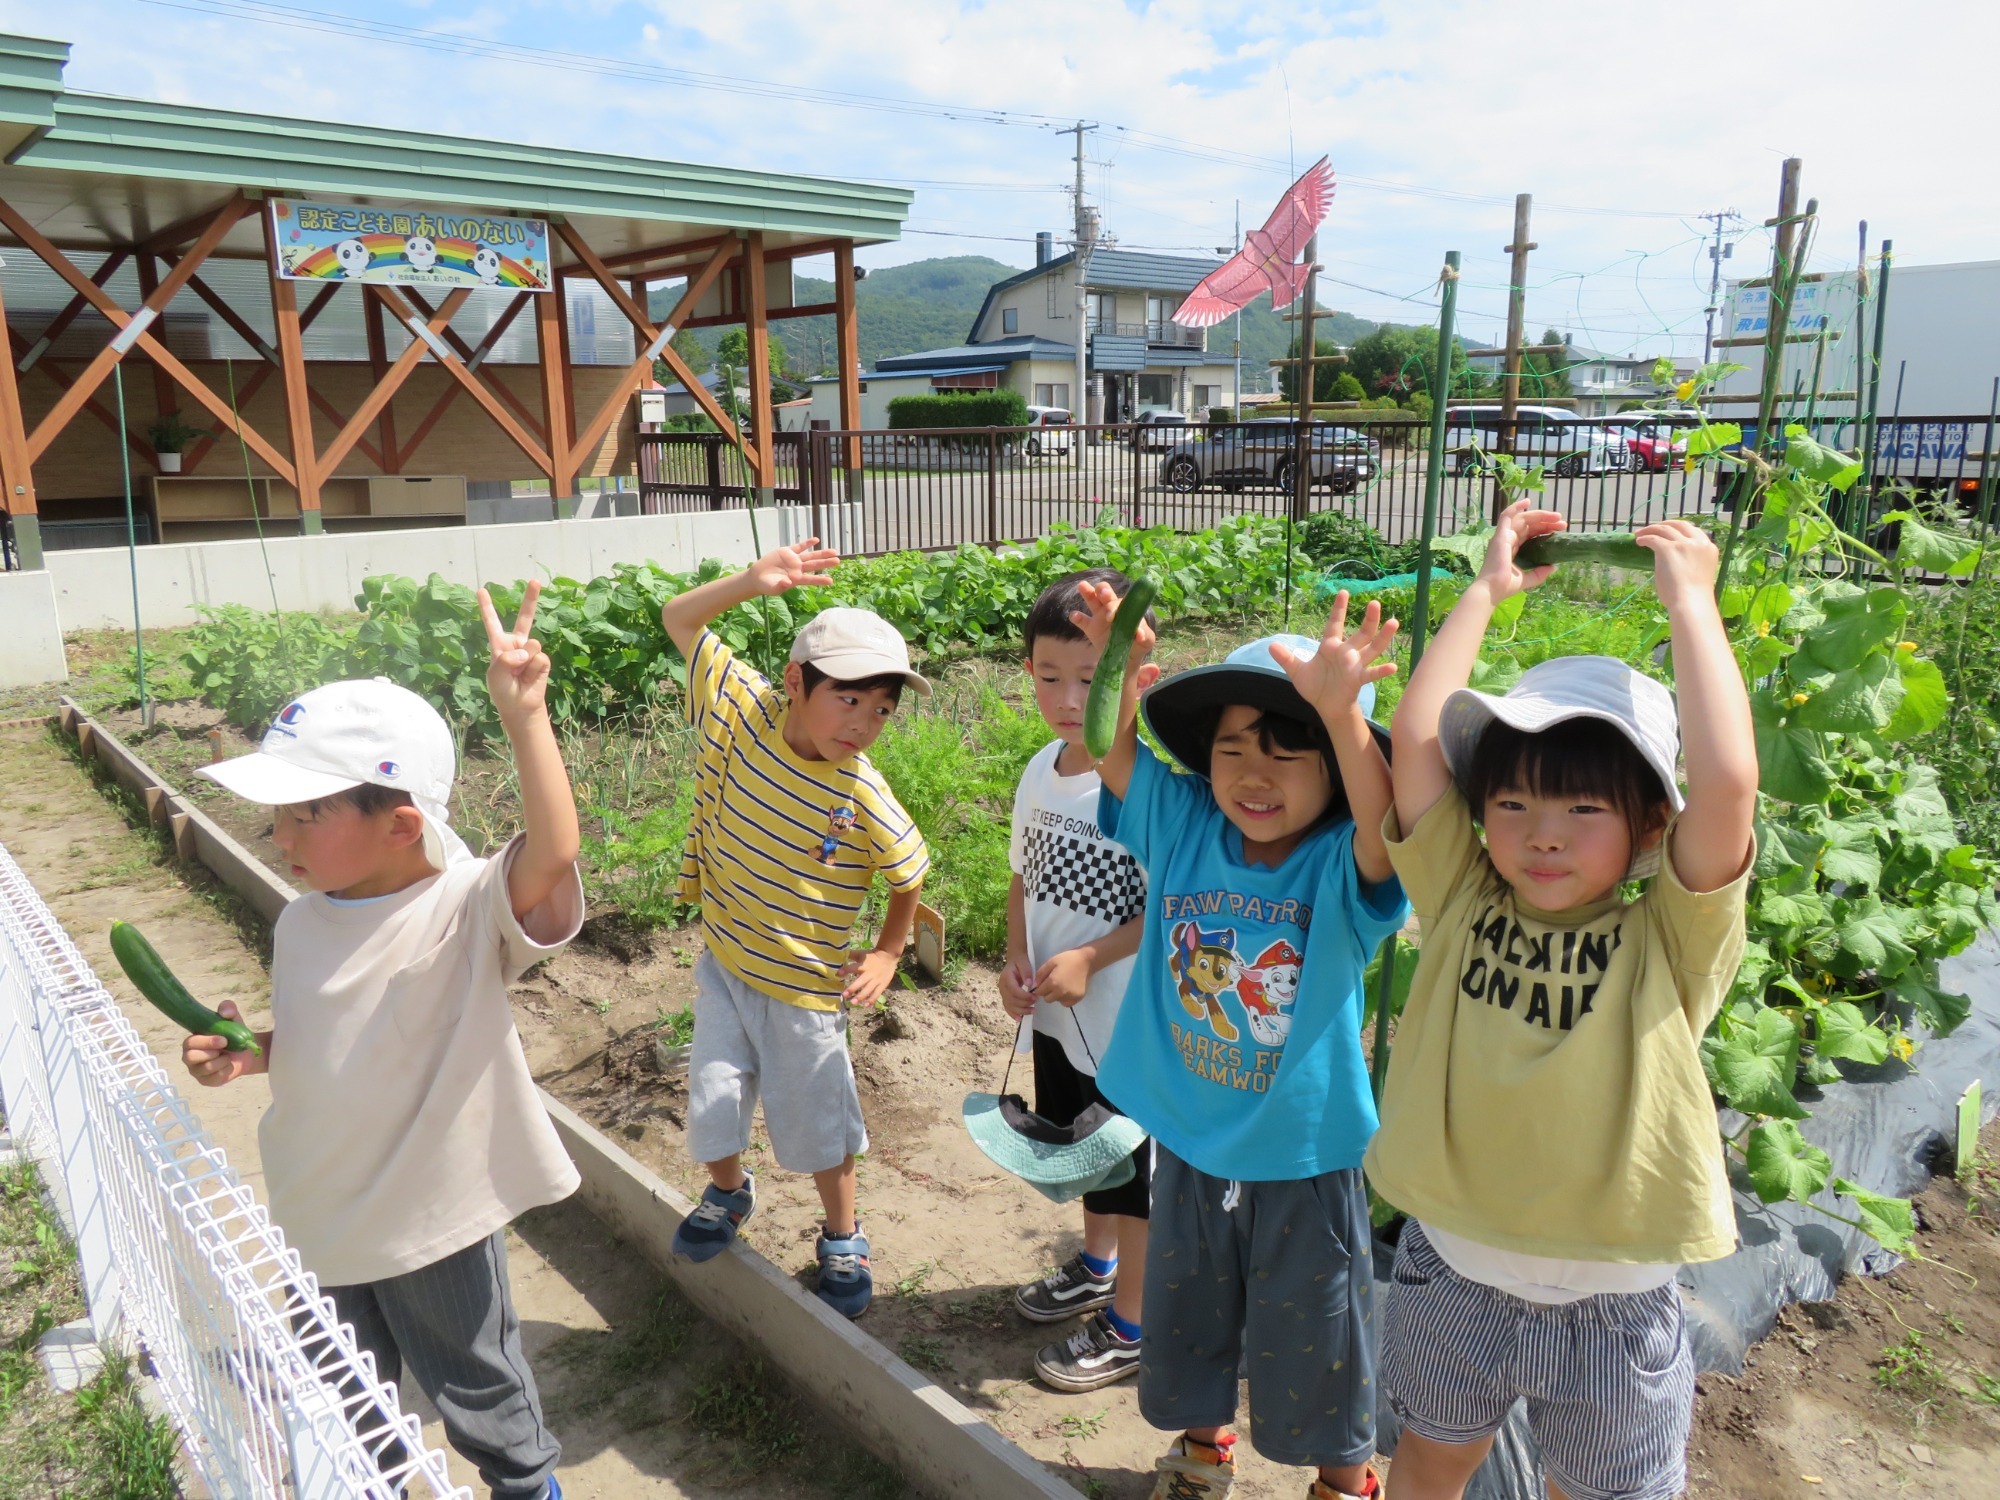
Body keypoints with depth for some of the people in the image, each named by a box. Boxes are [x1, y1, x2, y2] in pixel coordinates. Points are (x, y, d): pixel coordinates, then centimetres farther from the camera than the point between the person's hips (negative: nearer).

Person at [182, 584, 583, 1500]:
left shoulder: (468, 909, -24)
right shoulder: (303, 924, -4)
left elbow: (553, 854, -45)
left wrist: (523, 713, -51)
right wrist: (243, 1055, -7)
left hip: (436, 1217, -6)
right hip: (320, 1215, 6)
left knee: (473, 1381, 18)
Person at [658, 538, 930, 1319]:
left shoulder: (864, 799, -22)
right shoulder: (742, 710, -15)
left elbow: (909, 874, -4)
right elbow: (680, 618, -7)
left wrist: (888, 954, -5)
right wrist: (753, 581, -20)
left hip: (806, 984, -2)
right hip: (725, 961, 2)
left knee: (817, 1123, 11)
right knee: (713, 1107, 8)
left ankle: (842, 1237, 38)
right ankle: (727, 1191, 43)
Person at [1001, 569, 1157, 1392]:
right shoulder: (1042, 769, -2)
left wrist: (1089, 959, -24)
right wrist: (1016, 957, -4)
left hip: (1128, 1022, -7)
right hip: (1058, 1015, 7)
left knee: (1132, 1176, 13)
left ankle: (1129, 1324, 34)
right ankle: (1096, 1266, 53)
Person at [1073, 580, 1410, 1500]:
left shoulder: (1343, 865, -21)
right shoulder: (1183, 826, -9)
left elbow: (1388, 826, -41)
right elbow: (1111, 758, -12)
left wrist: (1342, 712, -58)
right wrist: (1116, 669, -33)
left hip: (1304, 1160, -3)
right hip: (1188, 1147, 4)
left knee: (1311, 1352, 19)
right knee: (1186, 1324, 27)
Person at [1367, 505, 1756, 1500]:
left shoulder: (1669, 942, -15)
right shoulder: (1462, 904, -11)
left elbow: (1728, 780, -31)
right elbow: (1416, 735, -18)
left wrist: (1689, 600, -23)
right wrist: (1488, 588, -11)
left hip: (1611, 1306, -1)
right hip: (1452, 1274, 1)